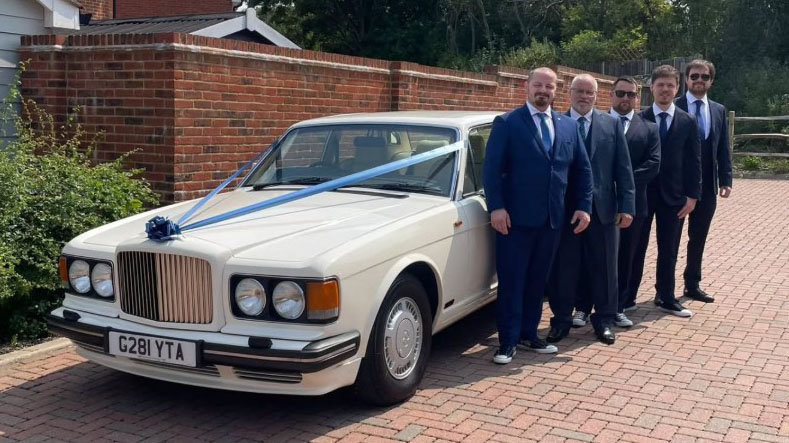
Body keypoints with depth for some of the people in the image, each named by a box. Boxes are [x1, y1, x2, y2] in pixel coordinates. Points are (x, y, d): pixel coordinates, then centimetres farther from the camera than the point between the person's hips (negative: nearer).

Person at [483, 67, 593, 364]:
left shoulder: (568, 126, 11)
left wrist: (583, 206, 5)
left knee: (537, 280, 12)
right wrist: (496, 207, -17)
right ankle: (508, 341, 8)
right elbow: (491, 169, -8)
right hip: (516, 217, -4)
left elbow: (583, 169, 14)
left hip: (552, 218, 5)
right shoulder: (507, 123, -2)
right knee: (512, 281, 0)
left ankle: (528, 334, 24)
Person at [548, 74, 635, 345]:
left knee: (603, 267, 9)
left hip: (602, 208, 1)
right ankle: (561, 319, 20)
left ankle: (604, 319, 23)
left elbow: (623, 168, 3)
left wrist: (626, 206, -4)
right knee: (564, 267, 7)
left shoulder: (612, 124, 6)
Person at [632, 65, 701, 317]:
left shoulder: (688, 122, 4)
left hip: (673, 195, 2)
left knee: (669, 250, 10)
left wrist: (693, 195, -3)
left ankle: (666, 298, 22)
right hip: (641, 193, -2)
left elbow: (694, 162, 3)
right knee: (635, 248, 6)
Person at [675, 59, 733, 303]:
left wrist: (725, 180, 1)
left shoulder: (719, 110, 10)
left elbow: (723, 149, 10)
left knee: (699, 237, 13)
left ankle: (692, 284, 25)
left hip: (707, 185, 5)